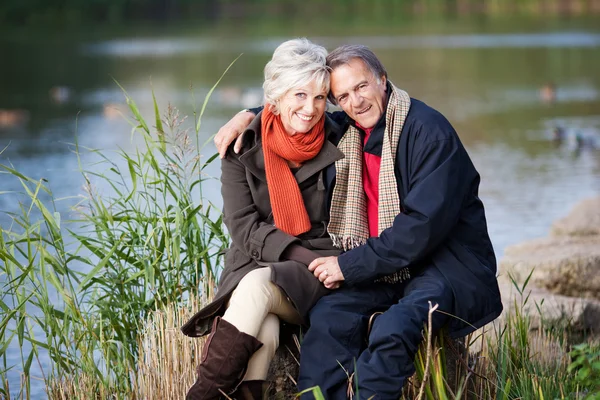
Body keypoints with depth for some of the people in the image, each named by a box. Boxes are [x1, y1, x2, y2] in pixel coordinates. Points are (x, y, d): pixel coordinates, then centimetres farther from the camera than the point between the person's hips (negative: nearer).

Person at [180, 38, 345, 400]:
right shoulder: (244, 146, 1)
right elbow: (243, 226, -4)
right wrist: (299, 253, -17)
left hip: (316, 277, -1)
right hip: (256, 264, 1)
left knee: (258, 285, -33)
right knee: (263, 334, -33)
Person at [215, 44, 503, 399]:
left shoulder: (429, 131, -15)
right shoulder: (346, 132, 8)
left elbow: (424, 225, -21)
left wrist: (350, 265, -17)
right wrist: (250, 115, 13)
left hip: (447, 266, -7)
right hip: (389, 269, 7)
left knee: (393, 327, -34)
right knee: (328, 316, -21)